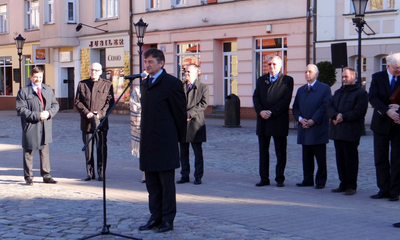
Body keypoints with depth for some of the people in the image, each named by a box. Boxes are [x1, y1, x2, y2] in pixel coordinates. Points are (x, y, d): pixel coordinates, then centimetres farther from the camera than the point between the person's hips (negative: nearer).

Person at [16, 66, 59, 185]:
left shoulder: (48, 89, 12)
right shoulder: (23, 91, -3)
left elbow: (55, 105, 13)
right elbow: (20, 109, -10)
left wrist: (49, 112, -9)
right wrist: (37, 115, -18)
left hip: (45, 127, 4)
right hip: (30, 127, -4)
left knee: (45, 152, 10)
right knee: (28, 153, 3)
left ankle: (46, 175, 18)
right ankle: (28, 177, 12)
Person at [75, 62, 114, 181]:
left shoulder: (107, 85, 6)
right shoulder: (82, 84, 11)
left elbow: (110, 102, 1)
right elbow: (77, 102, 6)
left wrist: (100, 114, -12)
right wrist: (86, 113, -9)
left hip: (101, 122, -2)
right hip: (86, 122, 2)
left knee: (101, 148, -3)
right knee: (88, 148, 6)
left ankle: (101, 173, 4)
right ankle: (90, 173, 14)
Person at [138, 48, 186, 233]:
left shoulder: (172, 83, -8)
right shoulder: (144, 84, 15)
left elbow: (180, 112, -6)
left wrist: (179, 138, -2)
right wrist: (144, 135, 15)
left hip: (165, 142, -7)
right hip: (148, 141, 7)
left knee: (167, 183, 0)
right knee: (152, 183, 11)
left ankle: (168, 219, 7)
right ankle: (155, 217, 20)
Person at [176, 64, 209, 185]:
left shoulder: (203, 87, 1)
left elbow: (204, 104, -8)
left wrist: (190, 113, -17)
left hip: (196, 124, -4)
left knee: (198, 152, 2)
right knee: (183, 152, 9)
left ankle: (198, 177, 9)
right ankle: (185, 175, 17)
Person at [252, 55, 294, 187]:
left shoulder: (287, 80, 1)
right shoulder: (261, 80, 14)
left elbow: (286, 100, -9)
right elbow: (256, 97, 6)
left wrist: (271, 112, -15)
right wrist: (261, 111, -11)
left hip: (279, 121, -4)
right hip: (263, 121, 4)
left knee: (280, 152, 2)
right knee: (263, 151, 7)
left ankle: (279, 179, 9)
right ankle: (264, 178, 13)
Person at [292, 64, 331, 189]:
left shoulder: (325, 88, 0)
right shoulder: (301, 90, 18)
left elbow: (325, 107, -9)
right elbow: (295, 107, 15)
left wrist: (313, 120, -15)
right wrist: (300, 118, -5)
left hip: (318, 128, -5)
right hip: (304, 128, 5)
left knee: (320, 158, 0)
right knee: (306, 157, 8)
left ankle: (320, 181, 6)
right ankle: (307, 180, 14)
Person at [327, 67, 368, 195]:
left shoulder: (361, 92, -3)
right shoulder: (338, 92, 21)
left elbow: (359, 111, -13)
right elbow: (329, 106, 11)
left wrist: (343, 117, -15)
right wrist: (335, 116, -9)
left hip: (351, 132, -7)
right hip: (337, 131, 7)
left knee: (350, 158, -4)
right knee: (340, 158, 8)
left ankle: (351, 186, 0)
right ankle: (343, 184, 15)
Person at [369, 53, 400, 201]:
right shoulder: (378, 77, 2)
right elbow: (372, 98, -10)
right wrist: (388, 111, -22)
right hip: (381, 123, 1)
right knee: (380, 159, 6)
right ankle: (383, 190, 14)